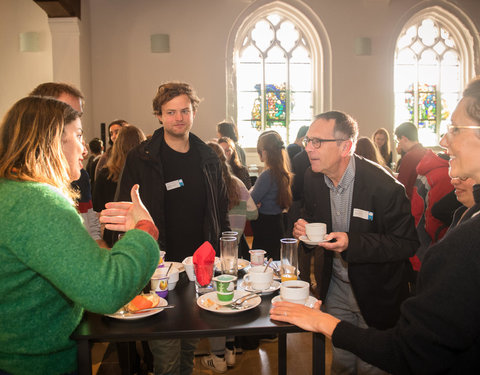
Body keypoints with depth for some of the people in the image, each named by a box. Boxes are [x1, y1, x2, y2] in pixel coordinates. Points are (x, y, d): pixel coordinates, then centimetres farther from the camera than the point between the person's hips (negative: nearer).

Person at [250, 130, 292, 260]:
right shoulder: (283, 171, 5)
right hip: (278, 222, 9)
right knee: (274, 263, 18)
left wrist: (251, 191, 3)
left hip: (265, 228, -9)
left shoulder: (267, 175, -22)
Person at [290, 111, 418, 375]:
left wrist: (353, 243, -32)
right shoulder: (312, 178, -6)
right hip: (336, 288, 5)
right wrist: (303, 228, -13)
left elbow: (408, 243, -21)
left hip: (376, 293, -4)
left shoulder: (384, 186, -25)